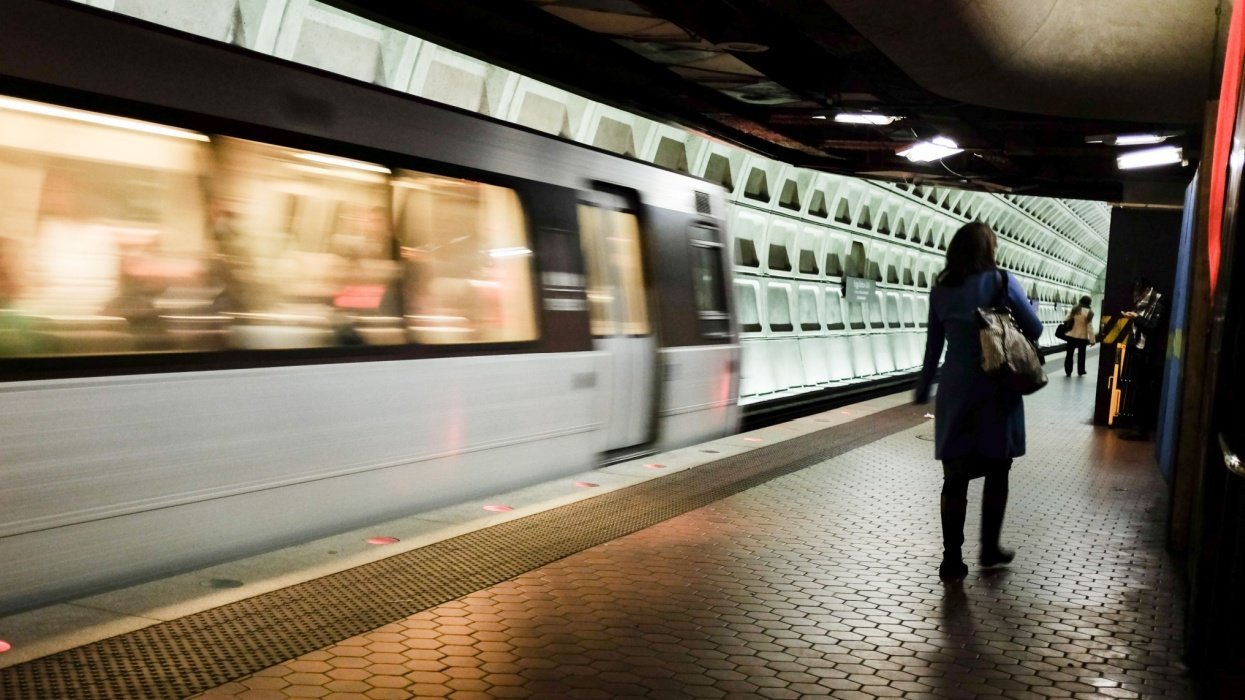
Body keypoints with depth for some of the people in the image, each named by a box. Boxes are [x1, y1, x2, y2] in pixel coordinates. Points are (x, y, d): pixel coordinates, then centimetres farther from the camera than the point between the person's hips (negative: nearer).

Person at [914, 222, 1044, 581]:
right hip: (995, 391, -2)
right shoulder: (1001, 282, -5)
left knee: (955, 477, 5)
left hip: (955, 392, 2)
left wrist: (923, 391, 15)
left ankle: (951, 559, 4)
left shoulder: (941, 290, 4)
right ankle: (990, 549, 23)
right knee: (996, 473, 14)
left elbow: (933, 346, 7)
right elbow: (1034, 329, -1)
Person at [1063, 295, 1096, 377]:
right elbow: (1090, 327, -12)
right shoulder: (1089, 312, -12)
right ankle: (1080, 372, 21)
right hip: (1082, 337, -2)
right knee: (1081, 354, 13)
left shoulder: (1074, 309, -3)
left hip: (1071, 335, 2)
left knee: (1069, 354, 9)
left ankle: (1068, 371, 11)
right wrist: (1092, 339, -8)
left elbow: (1065, 320, -2)